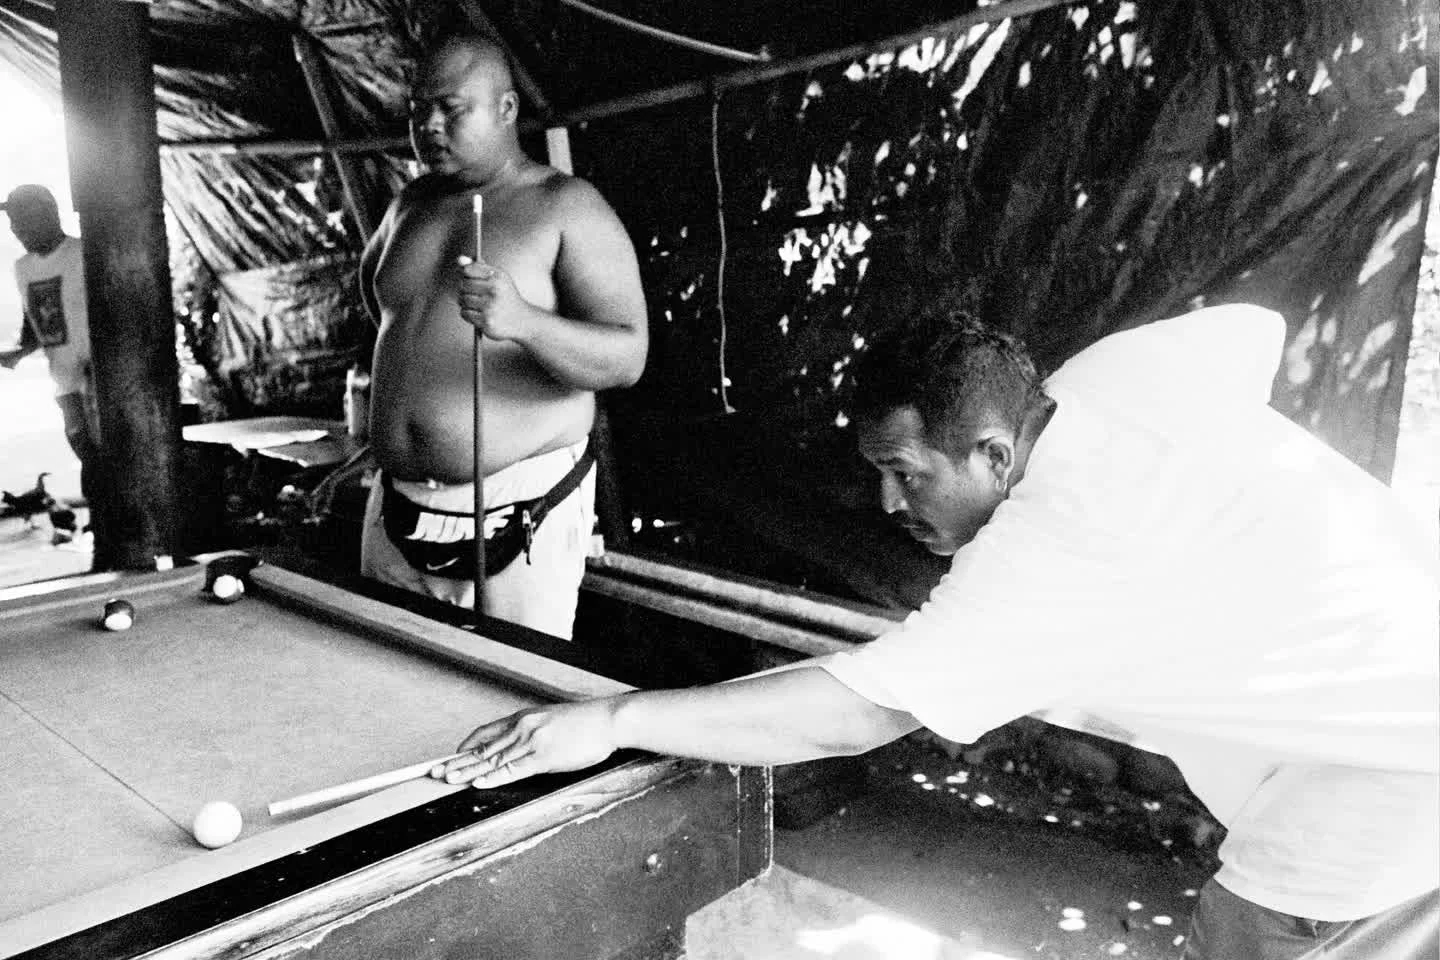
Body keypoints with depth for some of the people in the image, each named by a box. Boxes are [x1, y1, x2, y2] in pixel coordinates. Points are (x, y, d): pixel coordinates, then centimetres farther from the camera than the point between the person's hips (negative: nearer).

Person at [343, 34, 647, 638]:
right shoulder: (413, 203, 12)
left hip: (519, 516, -6)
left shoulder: (569, 208, -8)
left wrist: (522, 322, -34)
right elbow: (371, 271, 34)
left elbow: (627, 358, -18)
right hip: (399, 512, 7)